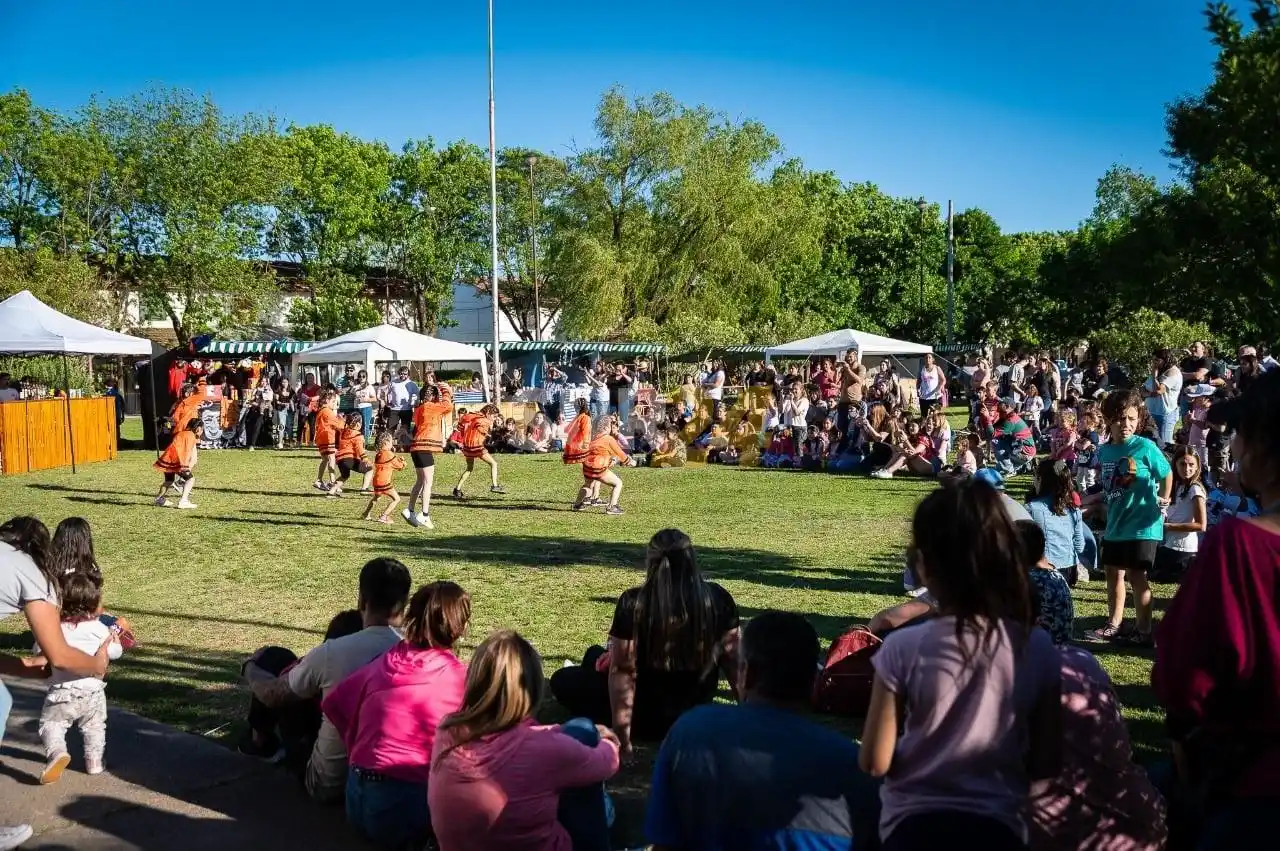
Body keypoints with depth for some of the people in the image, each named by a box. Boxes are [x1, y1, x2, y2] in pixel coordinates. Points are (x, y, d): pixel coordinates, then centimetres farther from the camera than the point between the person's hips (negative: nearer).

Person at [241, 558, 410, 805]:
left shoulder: (333, 652, -23)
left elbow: (273, 696, -5)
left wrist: (251, 669, 19)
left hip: (327, 784, -4)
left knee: (275, 659, 8)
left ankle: (261, 741, 33)